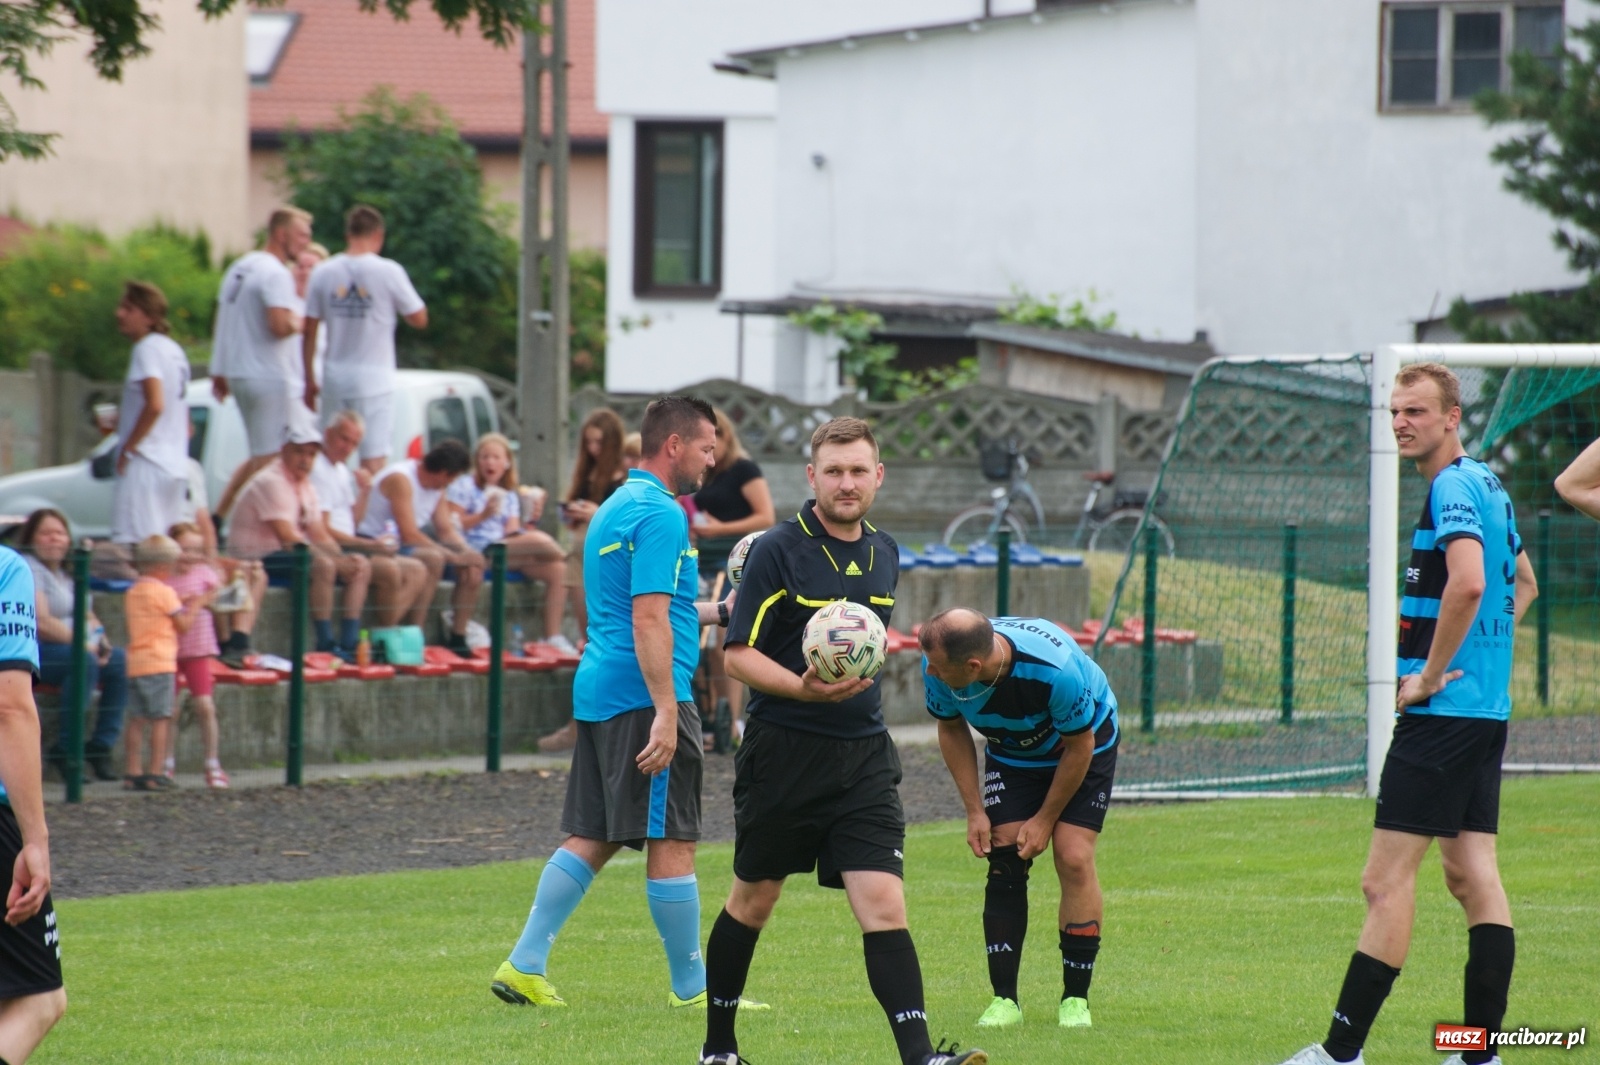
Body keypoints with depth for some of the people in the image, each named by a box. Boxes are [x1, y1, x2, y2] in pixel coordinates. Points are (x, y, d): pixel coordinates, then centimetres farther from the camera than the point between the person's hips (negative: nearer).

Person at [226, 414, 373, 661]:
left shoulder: (306, 487, 15)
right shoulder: (271, 482, -16)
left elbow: (319, 535, 11)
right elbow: (287, 537, -23)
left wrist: (342, 558, -9)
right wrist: (336, 559, -23)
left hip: (291, 555, 10)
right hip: (257, 557, -10)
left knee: (360, 566, 0)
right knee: (324, 565, -33)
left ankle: (348, 643, -8)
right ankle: (326, 645, -29)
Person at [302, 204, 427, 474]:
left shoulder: (323, 273, 3)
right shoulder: (388, 272, -7)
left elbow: (309, 331, 6)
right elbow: (419, 319, -2)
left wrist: (309, 381, 14)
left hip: (334, 375, 3)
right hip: (374, 377, -3)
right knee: (374, 458, -5)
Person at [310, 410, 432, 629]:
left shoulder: (342, 470, 20)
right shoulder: (318, 471, -12)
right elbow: (323, 530, -18)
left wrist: (365, 492, 7)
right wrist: (369, 545, -18)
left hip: (347, 547, 10)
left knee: (417, 570, 1)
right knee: (389, 570, -29)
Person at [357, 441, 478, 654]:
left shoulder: (436, 485, 9)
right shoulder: (400, 479, -21)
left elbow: (446, 529, 9)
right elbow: (410, 534, -27)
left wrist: (466, 554, -11)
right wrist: (454, 556, -26)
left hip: (408, 545, 9)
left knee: (475, 562, 0)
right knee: (434, 558, -35)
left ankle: (457, 637, 2)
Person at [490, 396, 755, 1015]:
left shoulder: (616, 507, 19)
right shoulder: (661, 514, -12)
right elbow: (649, 621, -20)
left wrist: (718, 610, 33)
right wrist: (666, 713, -24)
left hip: (598, 694, 10)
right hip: (645, 696, -10)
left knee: (591, 837, 11)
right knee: (672, 842, -3)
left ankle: (525, 966, 7)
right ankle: (691, 987, 1)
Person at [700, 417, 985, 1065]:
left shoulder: (883, 554, 9)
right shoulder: (779, 550, -9)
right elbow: (738, 653, -13)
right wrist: (802, 688, -25)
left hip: (863, 756, 4)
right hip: (782, 755, -4)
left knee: (883, 903, -10)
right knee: (753, 901, 10)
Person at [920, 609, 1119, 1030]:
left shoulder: (1056, 669, -41)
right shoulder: (939, 668, -28)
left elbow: (1079, 746, -23)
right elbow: (951, 729, -5)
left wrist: (1045, 819, -14)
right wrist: (974, 810, -9)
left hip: (1085, 747, -4)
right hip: (1012, 754, 4)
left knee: (1073, 858, -15)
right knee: (1004, 862, -10)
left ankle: (1075, 1000, -5)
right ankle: (1004, 1000, -5)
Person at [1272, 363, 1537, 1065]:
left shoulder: (1454, 488, -14)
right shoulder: (1487, 486, 17)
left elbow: (1467, 584, -30)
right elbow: (1521, 583, 32)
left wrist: (1431, 674, -20)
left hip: (1442, 713, -10)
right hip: (1486, 710, 10)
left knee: (1387, 879, -8)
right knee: (1472, 875, 8)